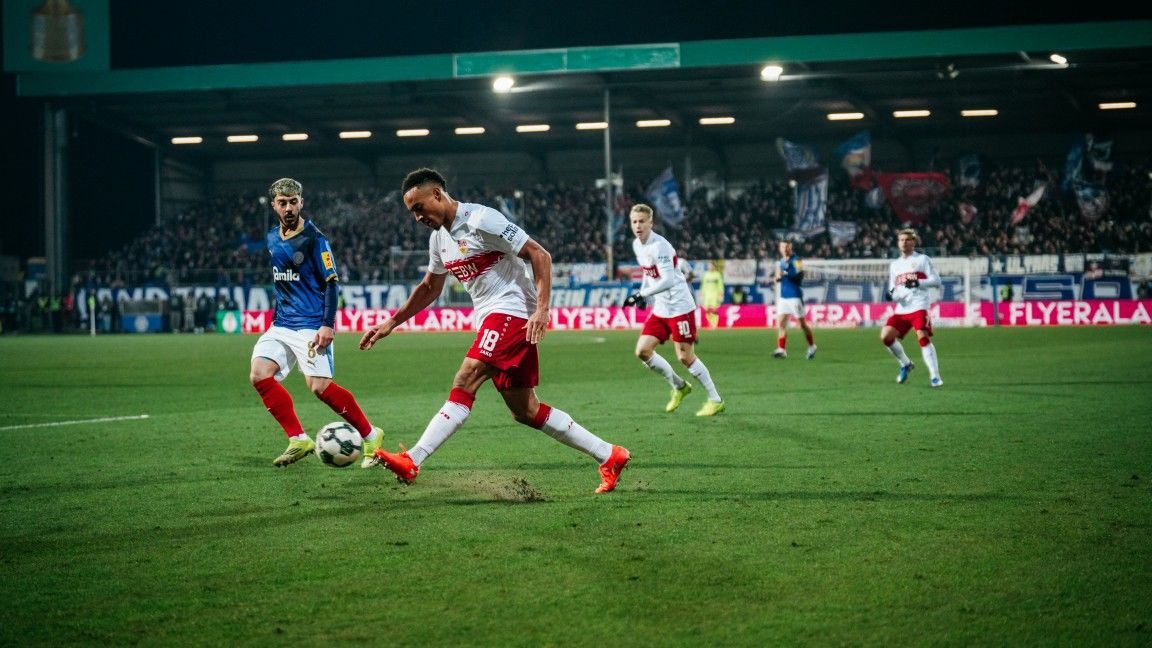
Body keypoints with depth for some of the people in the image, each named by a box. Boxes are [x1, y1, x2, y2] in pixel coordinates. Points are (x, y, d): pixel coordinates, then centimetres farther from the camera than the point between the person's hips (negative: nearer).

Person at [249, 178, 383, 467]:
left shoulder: (314, 239, -8)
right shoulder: (271, 239, 13)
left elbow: (331, 283, -10)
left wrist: (327, 325, -20)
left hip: (312, 325, -7)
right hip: (282, 324, 7)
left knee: (319, 386, -17)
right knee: (259, 375, -12)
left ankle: (370, 435, 1)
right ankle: (299, 440, -5)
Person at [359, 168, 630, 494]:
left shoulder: (481, 219, -13)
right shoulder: (438, 238, 14)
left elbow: (540, 255, -14)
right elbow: (429, 288, 29)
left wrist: (542, 309, -23)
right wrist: (391, 323, 24)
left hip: (511, 311, -10)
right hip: (489, 318, 10)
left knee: (463, 385, -21)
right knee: (526, 411, 8)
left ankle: (411, 462, -28)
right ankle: (609, 456, 13)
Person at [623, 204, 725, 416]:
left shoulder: (659, 246, -20)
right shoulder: (637, 245, 7)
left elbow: (668, 280, -27)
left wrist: (642, 294, -26)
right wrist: (643, 292, 8)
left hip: (679, 307, -8)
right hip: (660, 309, 8)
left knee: (685, 357, -6)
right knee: (642, 351, 0)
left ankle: (715, 400, 9)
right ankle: (679, 386, 18)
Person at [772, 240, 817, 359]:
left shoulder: (796, 260, -7)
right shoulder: (780, 262, 14)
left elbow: (800, 276, -20)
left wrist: (785, 275, -30)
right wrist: (776, 279, 3)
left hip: (795, 296, -6)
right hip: (782, 297, 6)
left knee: (802, 324, 3)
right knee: (781, 323, -6)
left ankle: (811, 347, 20)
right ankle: (781, 349, -9)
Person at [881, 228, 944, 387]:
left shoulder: (922, 259, 6)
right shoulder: (894, 265, 22)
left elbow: (936, 280, -2)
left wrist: (918, 282, -17)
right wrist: (892, 294, 1)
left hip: (919, 307, -6)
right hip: (901, 309, 6)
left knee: (923, 337, -22)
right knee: (885, 336, -9)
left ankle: (935, 376, -19)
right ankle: (905, 365, 12)